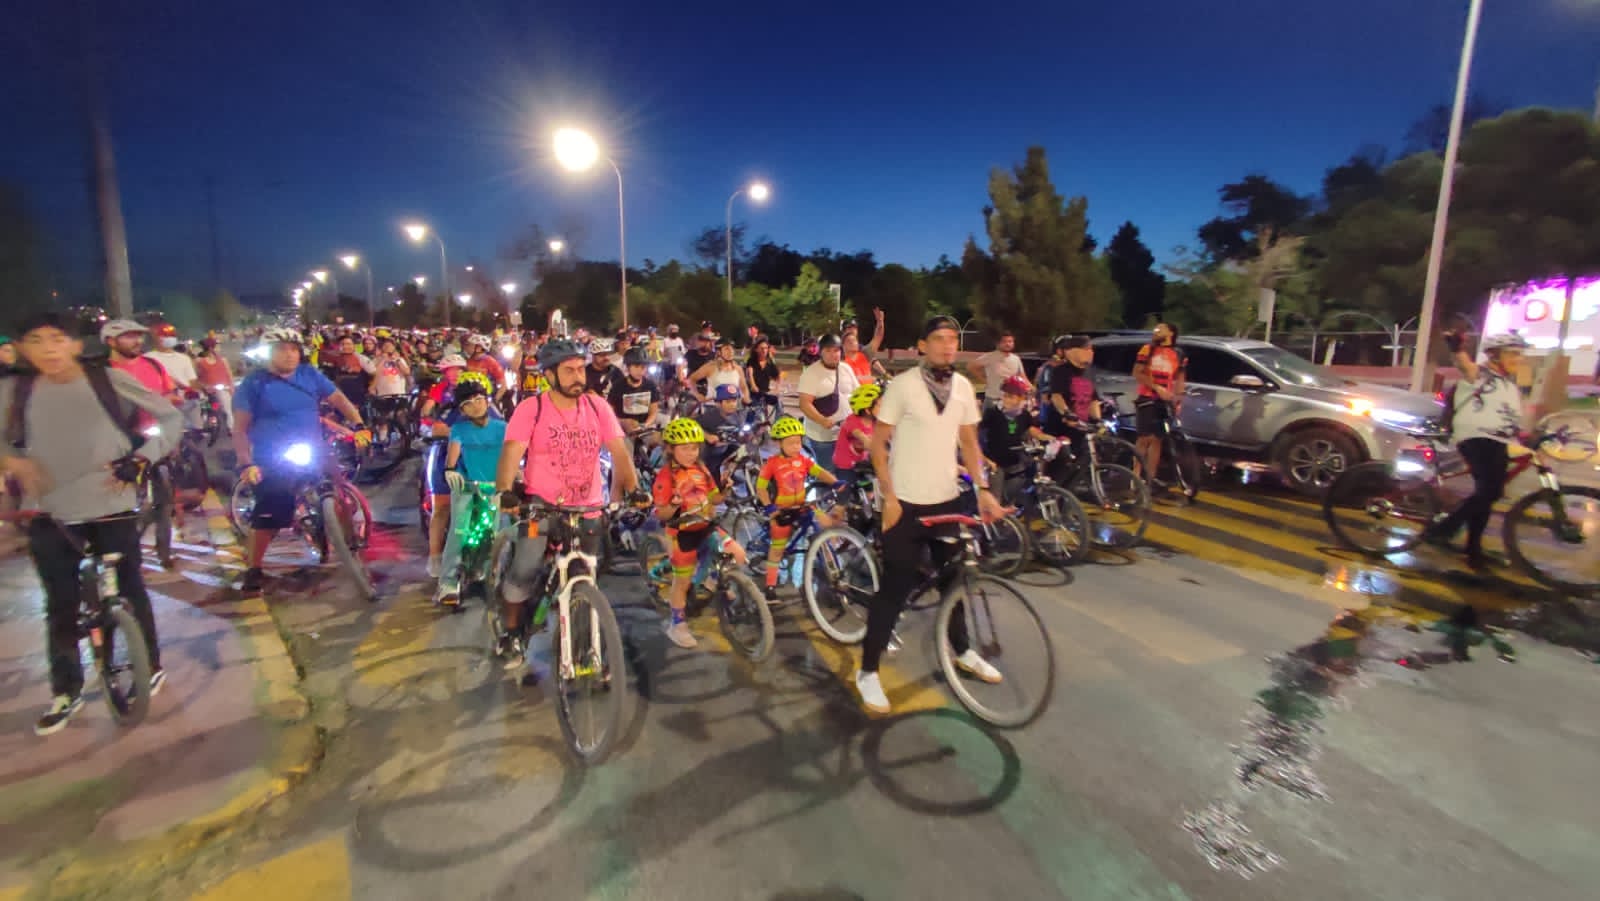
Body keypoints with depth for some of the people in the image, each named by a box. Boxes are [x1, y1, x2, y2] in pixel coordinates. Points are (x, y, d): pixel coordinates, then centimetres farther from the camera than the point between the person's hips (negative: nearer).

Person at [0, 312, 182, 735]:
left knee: (130, 591, 9)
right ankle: (66, 691, 24)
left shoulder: (108, 380, -5)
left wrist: (138, 459, -10)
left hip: (111, 506, -2)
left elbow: (171, 418, -1)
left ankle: (151, 667, 27)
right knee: (60, 605, 8)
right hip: (49, 513, 2)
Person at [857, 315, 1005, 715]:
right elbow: (878, 443, -10)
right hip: (906, 503, -5)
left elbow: (969, 442, 11)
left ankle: (961, 650, 41)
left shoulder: (963, 387, 4)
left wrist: (984, 489, 1)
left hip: (948, 499, 6)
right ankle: (868, 671, 12)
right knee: (896, 587, -2)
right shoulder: (902, 384, -11)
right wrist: (889, 497, -15)